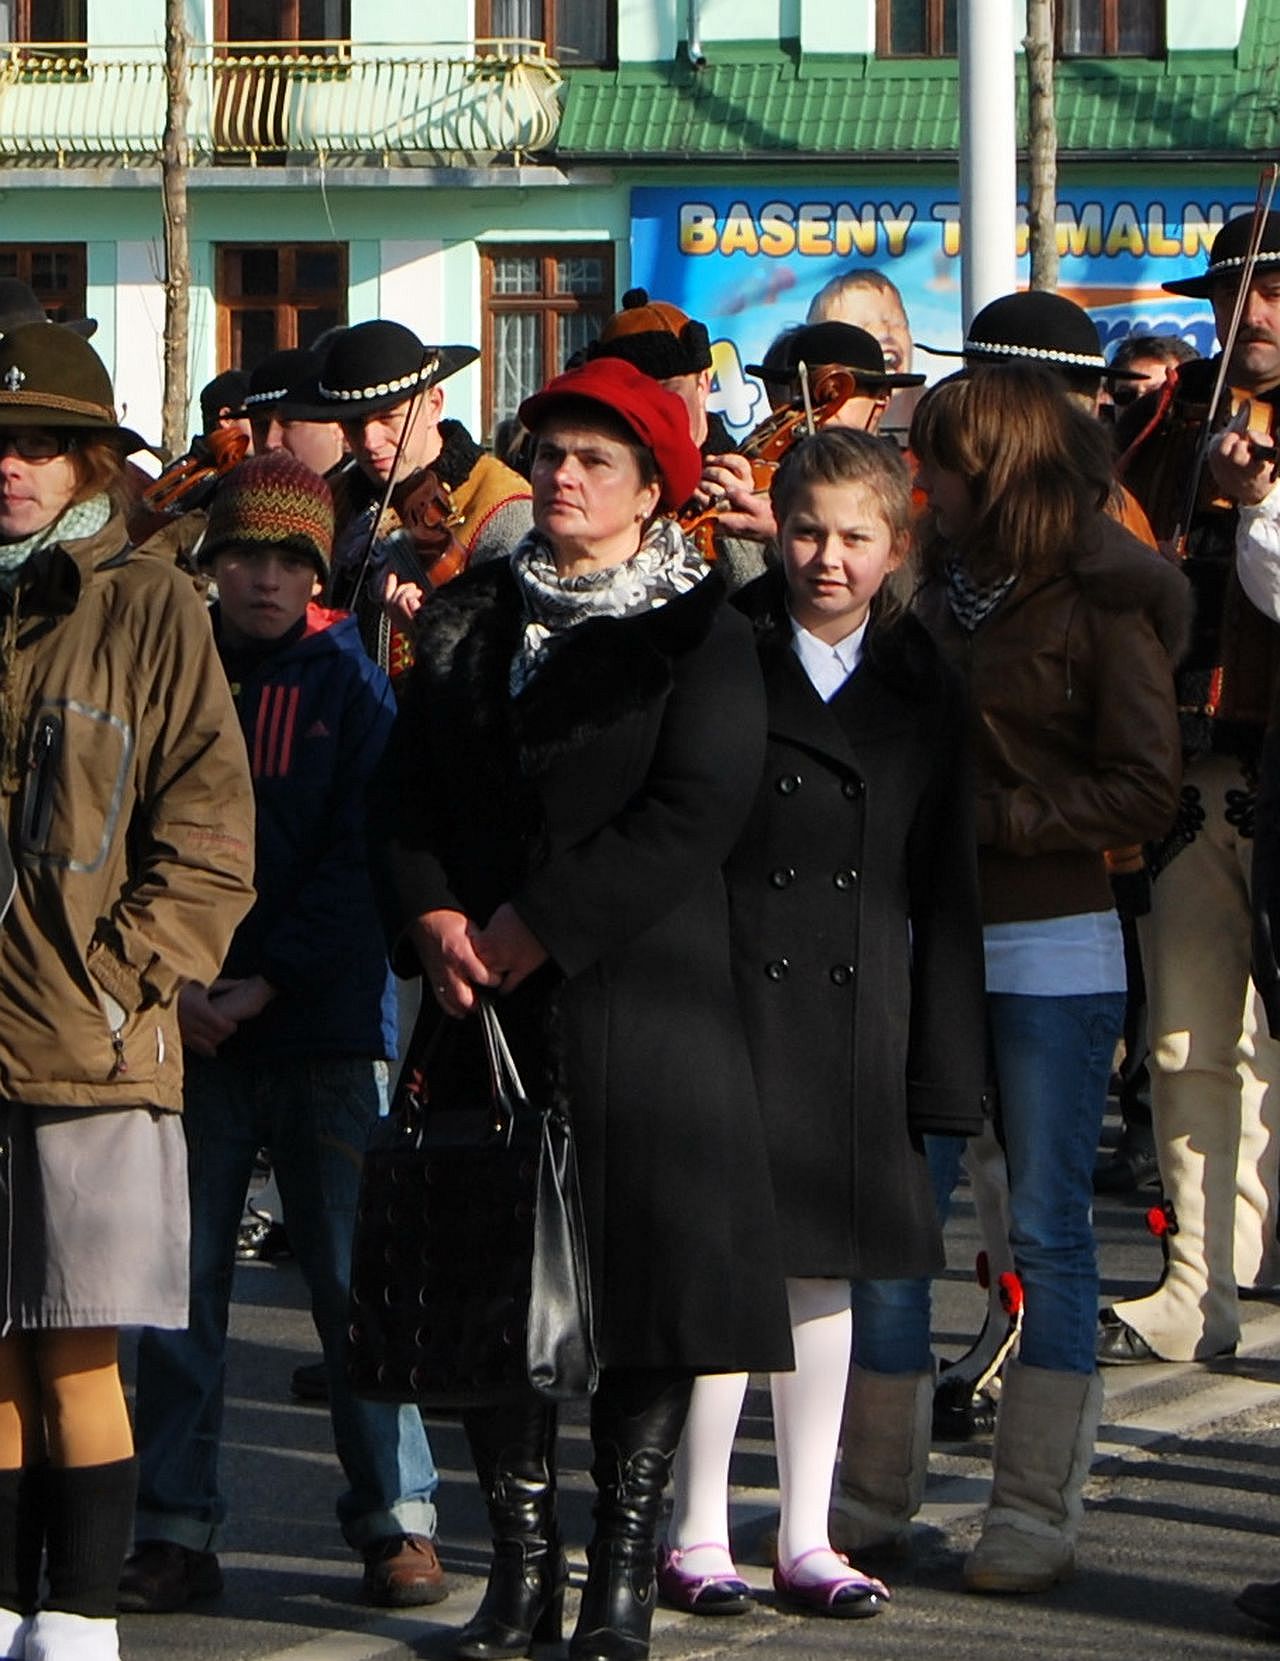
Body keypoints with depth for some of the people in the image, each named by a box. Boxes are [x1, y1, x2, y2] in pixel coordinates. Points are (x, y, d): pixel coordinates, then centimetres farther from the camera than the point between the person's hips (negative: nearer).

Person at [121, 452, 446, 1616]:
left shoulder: (350, 682, 4)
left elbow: (358, 859, -2)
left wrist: (267, 981, -11)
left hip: (326, 1027, -2)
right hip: (188, 1029, 2)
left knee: (353, 1275, -1)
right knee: (179, 1283, 1)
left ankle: (396, 1519, 6)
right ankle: (176, 1530, 8)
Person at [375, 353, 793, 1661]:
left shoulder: (698, 632, 1)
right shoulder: (468, 620, 16)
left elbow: (696, 810, -11)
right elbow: (406, 791, 11)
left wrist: (537, 927, -14)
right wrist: (433, 920, -9)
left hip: (639, 998, -4)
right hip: (486, 1006, 4)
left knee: (645, 1271, -3)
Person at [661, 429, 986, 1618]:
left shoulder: (923, 686, 9)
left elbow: (944, 888, 9)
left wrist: (943, 1063, 4)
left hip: (859, 1016, 3)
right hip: (731, 992, -3)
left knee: (826, 1270, 8)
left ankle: (808, 1539, 16)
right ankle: (695, 1535, 6)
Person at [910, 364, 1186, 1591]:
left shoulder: (1102, 604, -6)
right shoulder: (935, 589, 10)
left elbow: (1144, 796, -11)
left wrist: (983, 818, -15)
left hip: (1051, 952, -5)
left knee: (1045, 1232, 0)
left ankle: (1035, 1510, 6)